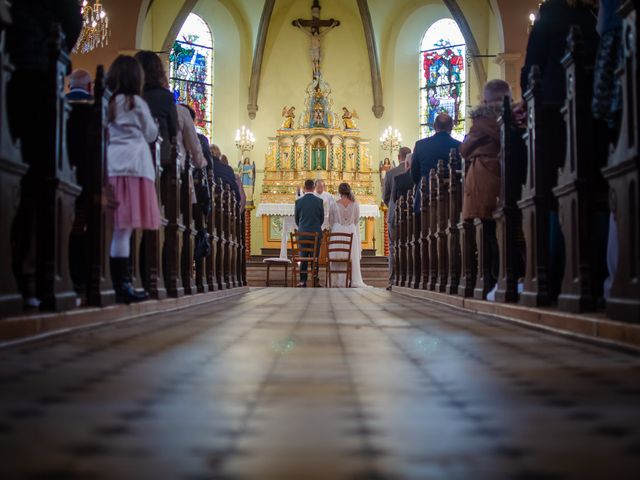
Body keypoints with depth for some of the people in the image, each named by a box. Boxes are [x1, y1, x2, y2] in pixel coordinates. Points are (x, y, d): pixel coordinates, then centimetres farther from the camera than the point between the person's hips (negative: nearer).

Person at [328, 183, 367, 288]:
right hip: (352, 231, 1)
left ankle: (339, 281, 5)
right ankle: (354, 281, 7)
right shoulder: (355, 204, -4)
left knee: (337, 257, 5)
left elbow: (331, 220, 3)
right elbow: (357, 220, 2)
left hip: (337, 231, -1)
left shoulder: (335, 205, -6)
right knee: (353, 256, 7)